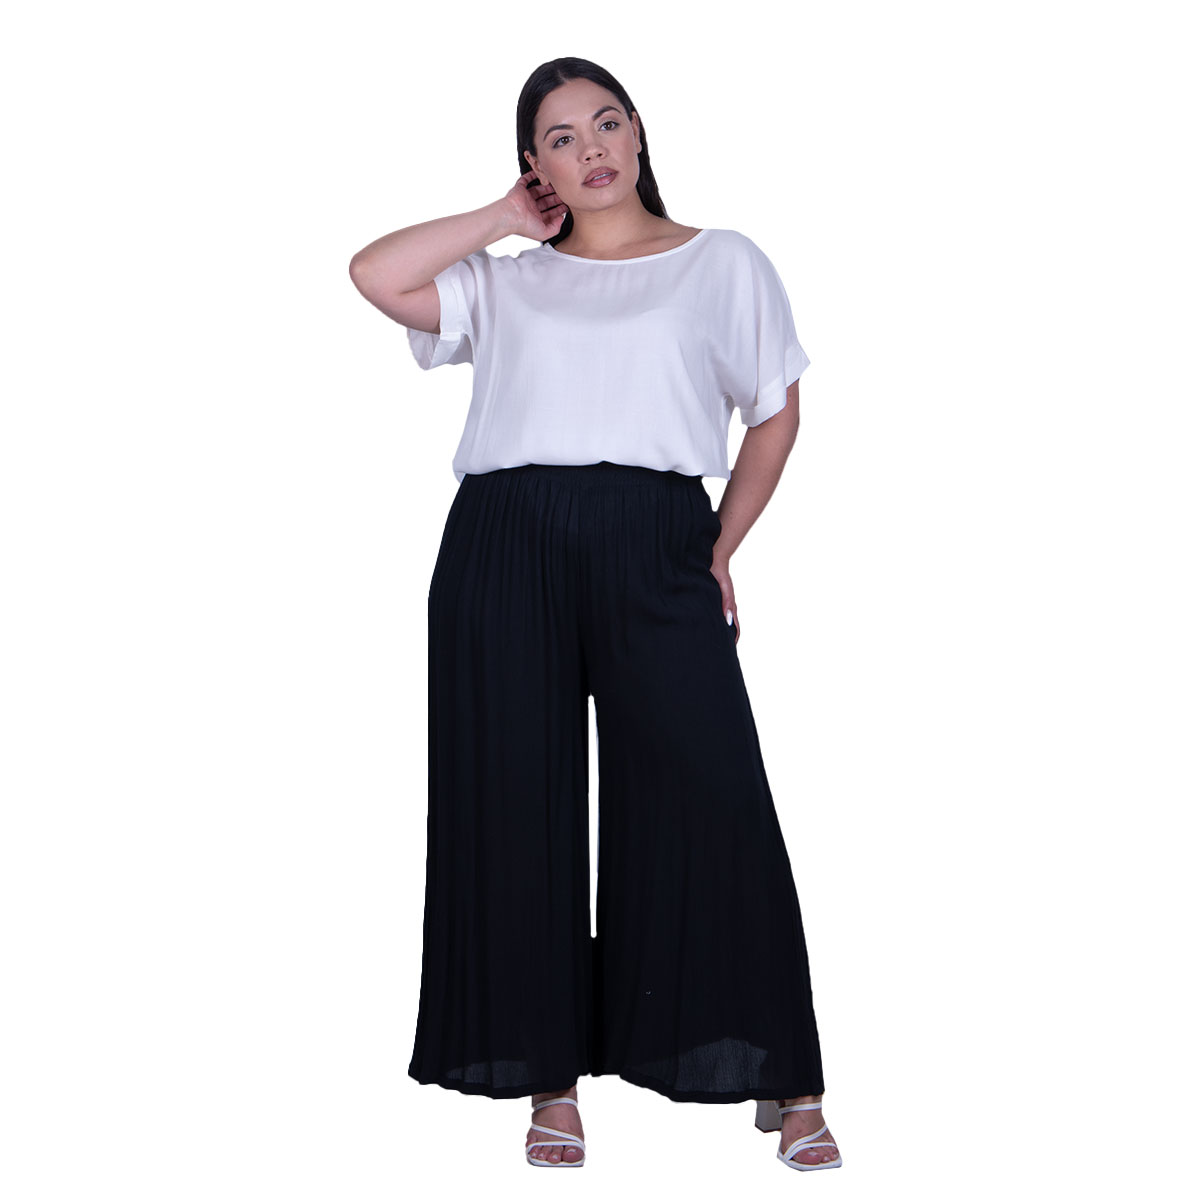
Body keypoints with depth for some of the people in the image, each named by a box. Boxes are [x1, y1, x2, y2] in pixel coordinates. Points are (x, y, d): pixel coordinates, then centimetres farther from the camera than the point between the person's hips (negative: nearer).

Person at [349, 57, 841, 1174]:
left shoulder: (725, 264, 15)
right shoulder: (504, 282, 18)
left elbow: (774, 417, 17)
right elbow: (375, 274, 3)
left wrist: (719, 552, 9)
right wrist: (503, 219, 12)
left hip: (655, 549, -2)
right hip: (505, 548, 2)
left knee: (708, 798, -10)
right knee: (518, 805, 0)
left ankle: (785, 1085, -2)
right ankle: (552, 1080, 9)